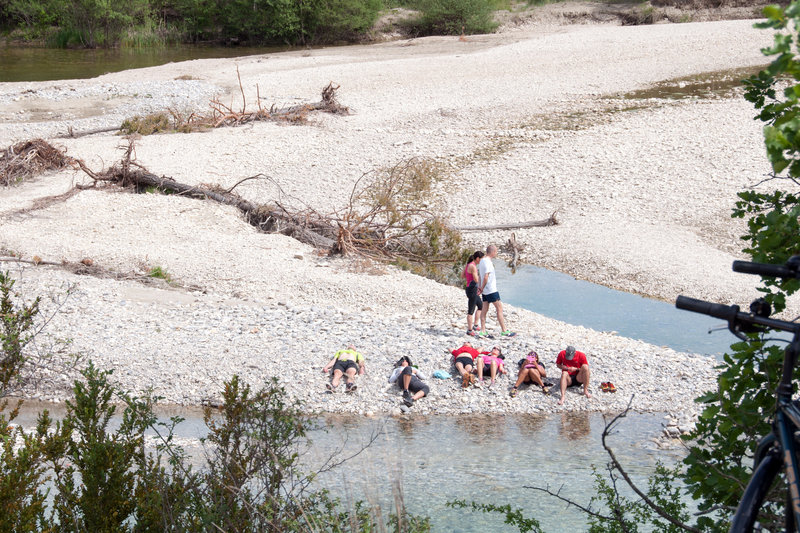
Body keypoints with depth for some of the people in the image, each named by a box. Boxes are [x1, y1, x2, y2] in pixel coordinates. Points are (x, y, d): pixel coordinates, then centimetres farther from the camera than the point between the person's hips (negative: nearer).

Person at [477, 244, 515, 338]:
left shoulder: (482, 261, 13)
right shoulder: (488, 262, -19)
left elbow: (480, 276, 16)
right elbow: (486, 277, -23)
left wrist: (479, 287, 11)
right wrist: (482, 288, -12)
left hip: (485, 291, 9)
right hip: (491, 290, -9)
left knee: (484, 310, 8)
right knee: (499, 309, -3)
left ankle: (483, 331, 7)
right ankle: (504, 330, 0)